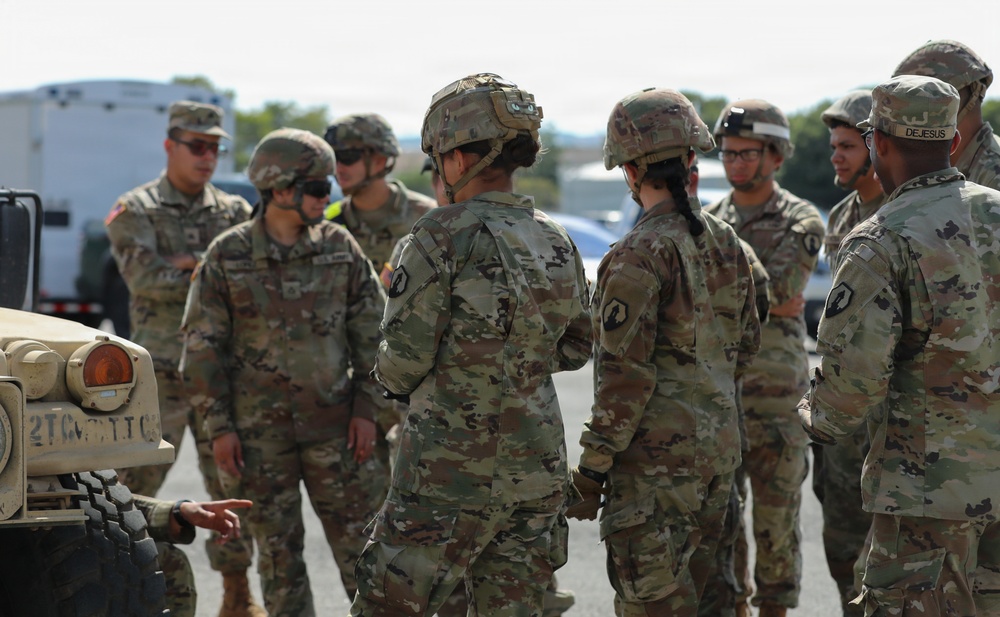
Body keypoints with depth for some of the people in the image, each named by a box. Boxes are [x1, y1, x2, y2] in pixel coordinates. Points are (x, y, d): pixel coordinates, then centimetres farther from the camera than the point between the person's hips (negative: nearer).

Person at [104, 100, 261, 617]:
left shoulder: (234, 212, 11)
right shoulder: (135, 211, 0)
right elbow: (144, 277, -16)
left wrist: (188, 262, -16)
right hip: (160, 367, -4)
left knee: (232, 479, 6)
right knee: (137, 481, -2)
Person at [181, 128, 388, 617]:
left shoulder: (339, 247, 1)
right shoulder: (227, 256, -4)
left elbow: (372, 332, 5)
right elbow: (202, 346, -1)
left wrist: (366, 409, -1)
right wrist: (219, 427, -5)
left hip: (334, 425, 1)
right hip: (259, 432, -1)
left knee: (359, 541, 3)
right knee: (278, 552, 7)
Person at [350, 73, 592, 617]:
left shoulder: (447, 235, -13)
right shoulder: (557, 243, 7)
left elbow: (405, 356, -13)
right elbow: (575, 349, 18)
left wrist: (391, 379, 8)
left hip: (452, 472, -6)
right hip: (537, 467, 6)